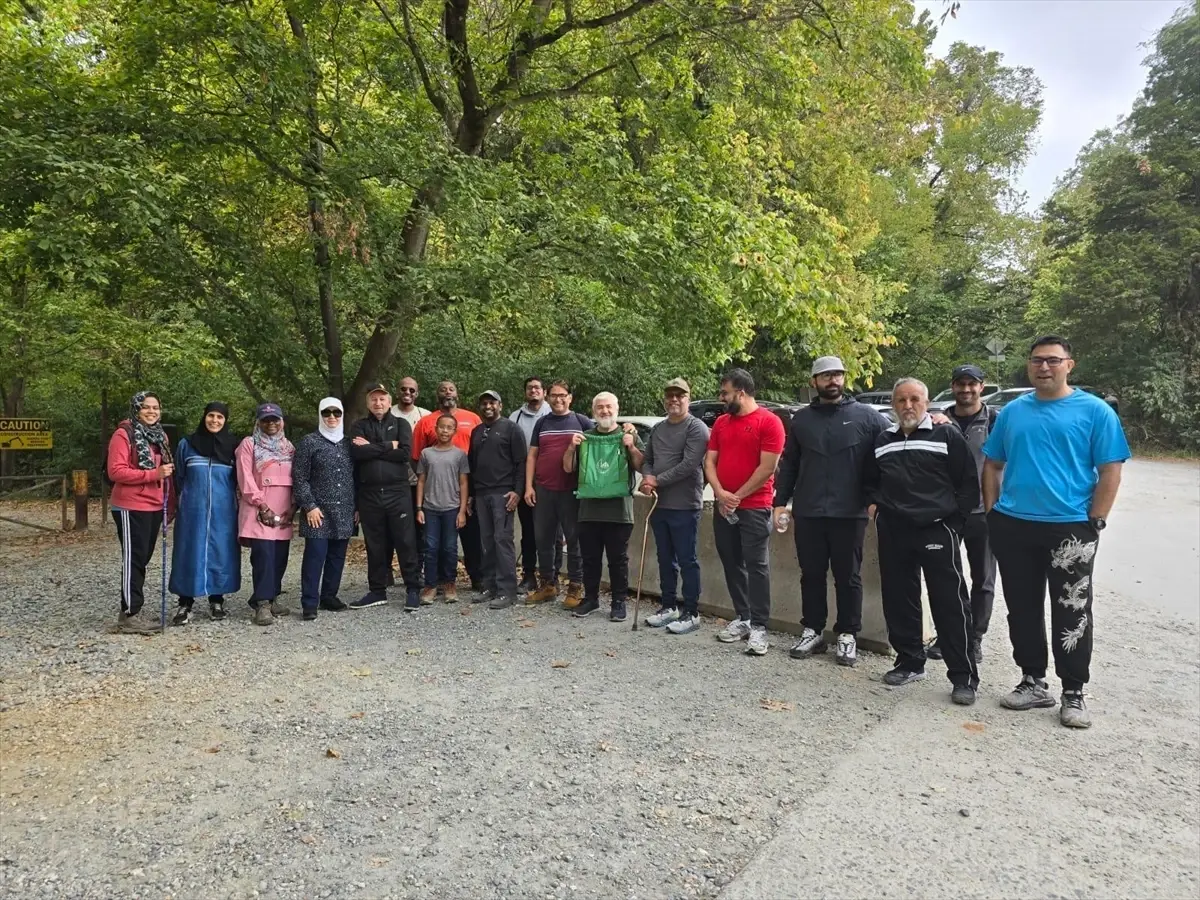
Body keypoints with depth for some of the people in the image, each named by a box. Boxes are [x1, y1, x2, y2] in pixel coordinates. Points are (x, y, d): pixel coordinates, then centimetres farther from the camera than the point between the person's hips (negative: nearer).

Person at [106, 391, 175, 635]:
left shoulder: (160, 436, 13)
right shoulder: (124, 434, -9)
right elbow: (115, 471, -17)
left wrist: (169, 503, 11)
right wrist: (154, 473, -24)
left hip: (154, 507, 7)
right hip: (131, 508, -7)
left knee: (143, 558, 13)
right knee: (134, 559, -3)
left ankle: (131, 610, 23)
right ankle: (129, 615, 4)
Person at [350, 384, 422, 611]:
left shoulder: (401, 424, 7)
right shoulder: (360, 426, 10)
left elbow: (406, 453, -10)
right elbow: (356, 452, -9)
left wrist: (372, 448, -7)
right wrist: (388, 447, -10)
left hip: (398, 492, -2)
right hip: (369, 494, 2)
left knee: (406, 542, -1)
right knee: (375, 545, 9)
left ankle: (413, 589, 7)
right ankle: (377, 590, 19)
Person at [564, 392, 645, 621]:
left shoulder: (628, 435, 6)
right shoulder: (585, 437, 14)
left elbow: (642, 467, 1)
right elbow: (568, 468, 12)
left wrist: (631, 447, -13)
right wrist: (572, 447, -4)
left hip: (619, 509, -3)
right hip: (589, 508, 3)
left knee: (618, 559, 4)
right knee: (590, 558, 10)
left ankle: (619, 602, 14)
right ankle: (591, 598, 23)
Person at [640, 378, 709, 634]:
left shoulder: (697, 428, -9)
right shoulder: (657, 429, 15)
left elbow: (688, 465, -19)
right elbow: (647, 459, 17)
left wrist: (657, 480, -13)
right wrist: (647, 477, -6)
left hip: (685, 506, -7)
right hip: (659, 504, 7)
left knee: (687, 561, -1)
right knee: (665, 559, 15)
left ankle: (691, 613, 8)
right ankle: (669, 606, 26)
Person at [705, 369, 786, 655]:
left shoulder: (769, 421, -7)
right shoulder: (720, 422, 12)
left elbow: (768, 467, -13)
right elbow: (709, 461, 9)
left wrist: (737, 496, -10)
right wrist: (720, 493, -7)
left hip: (754, 507, -6)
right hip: (723, 508, 7)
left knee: (756, 565, -5)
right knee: (732, 564, 10)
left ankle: (759, 626, -1)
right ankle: (742, 618, 21)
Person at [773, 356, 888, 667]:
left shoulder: (866, 417, 1)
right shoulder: (801, 419, 10)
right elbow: (788, 465, 11)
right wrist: (780, 502, 6)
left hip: (849, 514, -2)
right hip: (807, 513, 3)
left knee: (848, 577, 7)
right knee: (811, 575, 10)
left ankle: (848, 635, 18)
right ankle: (812, 630, 22)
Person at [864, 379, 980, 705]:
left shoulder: (946, 435, 0)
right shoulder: (883, 440, 15)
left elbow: (969, 482, 0)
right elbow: (870, 480, 28)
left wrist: (953, 518, -5)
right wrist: (875, 504, 12)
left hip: (937, 531, -5)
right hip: (893, 532, 5)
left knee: (951, 604, -4)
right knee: (899, 601, 10)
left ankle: (964, 677, 4)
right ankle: (910, 662, 25)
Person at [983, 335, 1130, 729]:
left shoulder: (1094, 411, -2)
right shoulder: (1012, 412, 9)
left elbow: (1111, 471, -4)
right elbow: (992, 465, 13)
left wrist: (1094, 523, -8)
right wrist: (992, 514, 4)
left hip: (1070, 529, -3)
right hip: (1013, 527, 4)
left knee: (1072, 615, 4)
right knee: (1022, 611, 11)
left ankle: (1073, 693, 17)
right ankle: (1033, 682, 25)